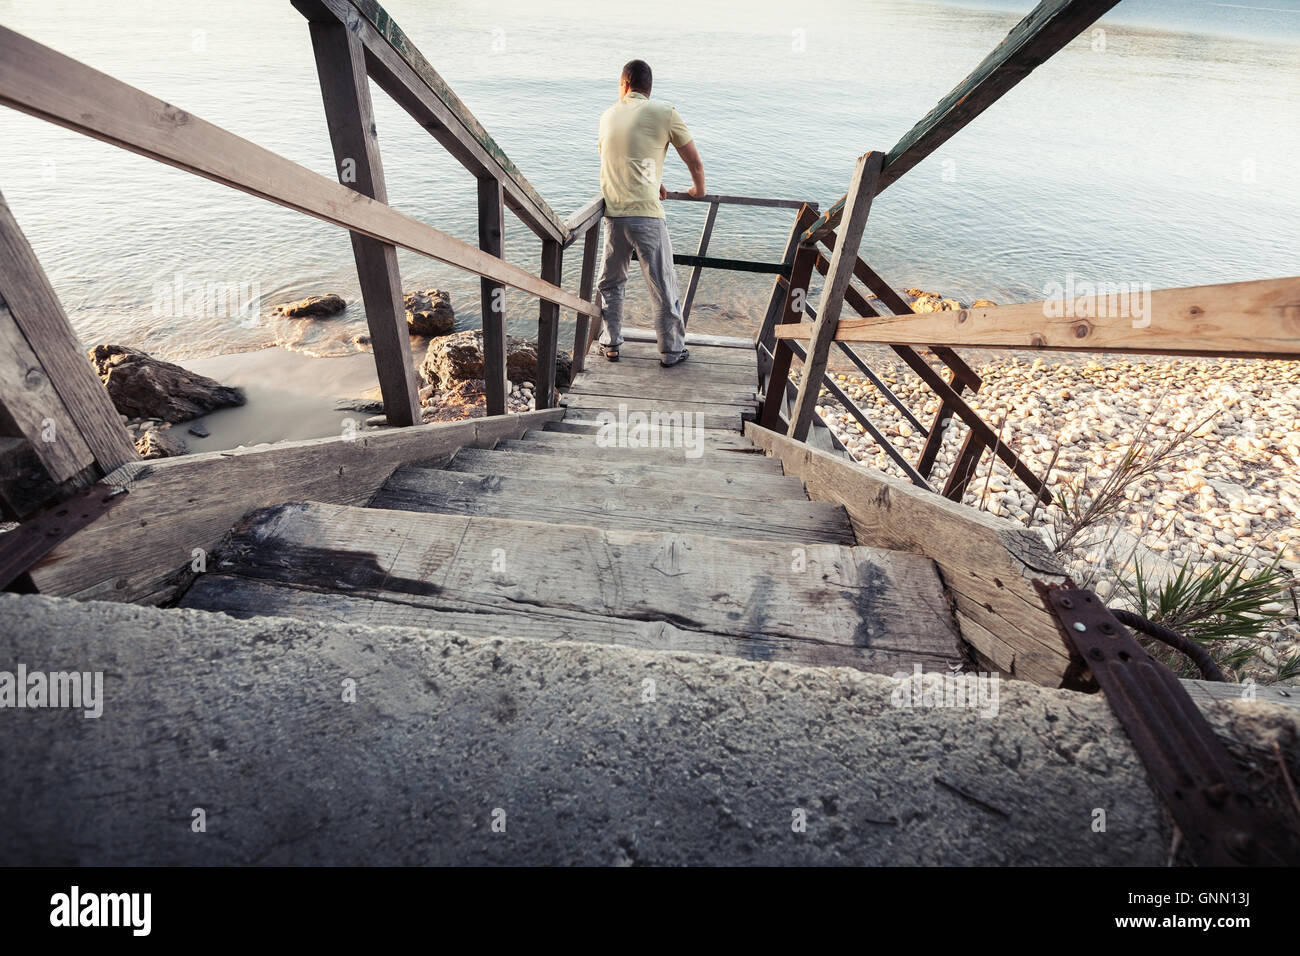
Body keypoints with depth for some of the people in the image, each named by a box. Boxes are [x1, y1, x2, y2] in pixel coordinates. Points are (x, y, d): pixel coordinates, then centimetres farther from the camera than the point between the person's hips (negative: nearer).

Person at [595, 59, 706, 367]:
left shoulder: (607, 116, 16)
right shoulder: (665, 113, 2)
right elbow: (695, 162, 7)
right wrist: (698, 190, 27)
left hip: (613, 214, 4)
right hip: (646, 214, -4)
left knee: (610, 283, 18)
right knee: (663, 286, 6)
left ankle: (609, 344, 26)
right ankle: (671, 351, 15)